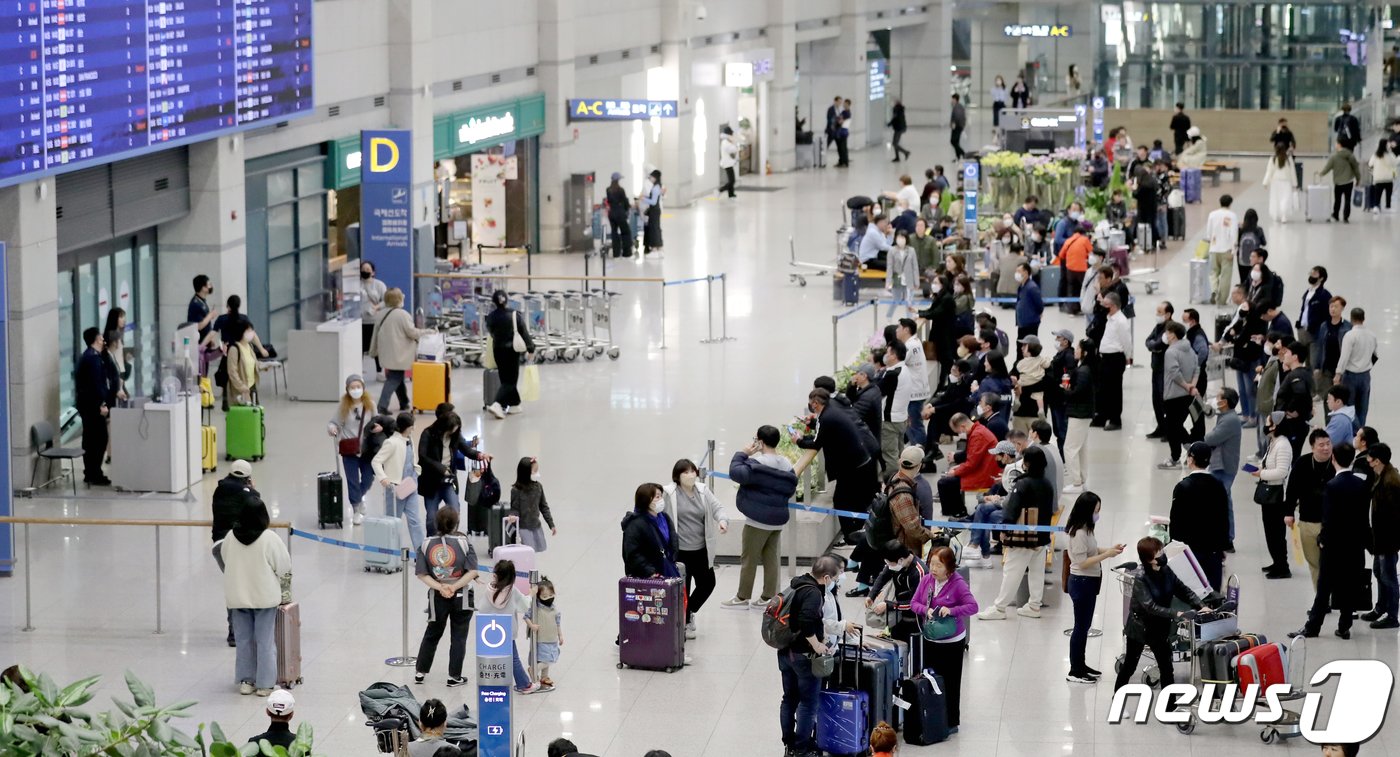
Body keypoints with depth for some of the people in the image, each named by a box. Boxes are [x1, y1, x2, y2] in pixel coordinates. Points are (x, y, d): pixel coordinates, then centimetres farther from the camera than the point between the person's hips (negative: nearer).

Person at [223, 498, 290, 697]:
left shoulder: (230, 539, -4)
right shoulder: (269, 539, -14)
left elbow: (227, 564, 8)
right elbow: (284, 569, -9)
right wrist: (285, 595, 6)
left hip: (238, 597, 3)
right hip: (265, 597, -3)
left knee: (243, 640, 13)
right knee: (265, 640, 5)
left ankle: (245, 681, 17)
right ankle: (264, 684, 7)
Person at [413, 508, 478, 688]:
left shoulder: (427, 544, -6)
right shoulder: (463, 542, -10)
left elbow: (422, 574, -9)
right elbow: (472, 571, -15)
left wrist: (440, 587, -14)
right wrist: (454, 587, -16)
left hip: (437, 598, 2)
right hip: (462, 597, -2)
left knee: (432, 634, 19)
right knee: (459, 637, 10)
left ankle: (420, 672, 25)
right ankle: (454, 677, 13)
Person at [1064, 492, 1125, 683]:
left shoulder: (1086, 530, 6)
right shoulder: (1080, 533, -23)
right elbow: (1082, 562, -24)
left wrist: (1109, 549, 4)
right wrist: (1107, 555, -22)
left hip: (1088, 582, 10)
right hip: (1082, 583, -10)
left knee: (1085, 626, 18)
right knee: (1081, 626, -2)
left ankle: (1080, 665, 28)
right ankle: (1075, 672, 5)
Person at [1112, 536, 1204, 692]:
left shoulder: (1165, 572, -7)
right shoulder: (1140, 578, -24)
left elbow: (1183, 591, 1)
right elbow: (1150, 606, -31)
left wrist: (1199, 607, -14)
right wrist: (1175, 614, -36)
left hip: (1160, 627, 5)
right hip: (1140, 627, -5)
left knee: (1166, 669, 3)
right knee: (1129, 666, 13)